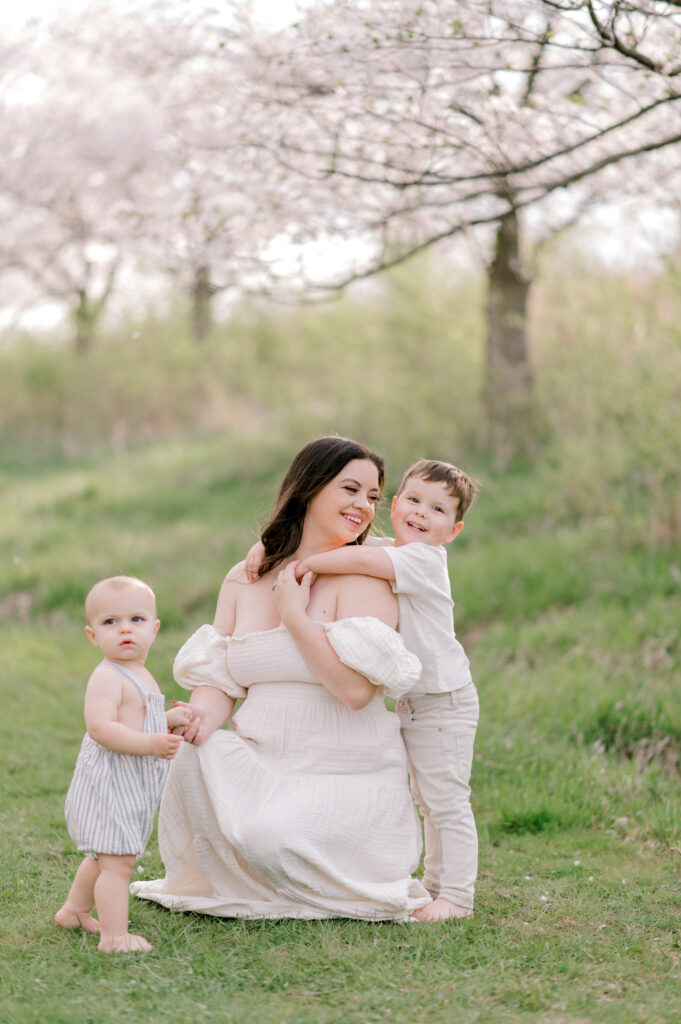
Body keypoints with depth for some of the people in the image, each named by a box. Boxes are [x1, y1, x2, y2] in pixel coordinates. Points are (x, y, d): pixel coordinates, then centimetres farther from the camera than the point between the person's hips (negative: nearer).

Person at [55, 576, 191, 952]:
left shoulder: (140, 677, 14)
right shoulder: (107, 677, -18)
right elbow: (100, 727, -30)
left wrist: (168, 720, 9)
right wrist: (150, 743, -35)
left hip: (131, 789, 10)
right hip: (107, 784, -10)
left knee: (102, 858, 24)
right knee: (117, 861, -12)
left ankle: (74, 911, 40)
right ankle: (114, 935, -9)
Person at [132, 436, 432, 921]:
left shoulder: (363, 577, -7)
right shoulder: (244, 579, 9)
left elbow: (357, 688, -20)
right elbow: (219, 680, 7)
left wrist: (294, 613, -14)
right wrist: (200, 714, -17)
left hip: (346, 776, -4)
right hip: (261, 764, 4)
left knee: (268, 835, -30)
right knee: (196, 756, -26)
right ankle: (216, 884, 2)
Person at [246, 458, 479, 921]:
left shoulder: (424, 561, -19)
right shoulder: (382, 549, 5)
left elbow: (362, 559, -36)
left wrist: (309, 564, -24)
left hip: (444, 701, -9)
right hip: (408, 700, 9)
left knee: (447, 800, -4)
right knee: (429, 800, 17)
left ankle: (457, 896, 1)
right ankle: (437, 883, 28)